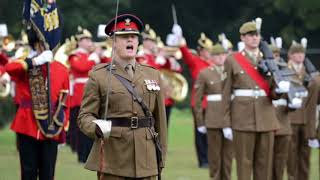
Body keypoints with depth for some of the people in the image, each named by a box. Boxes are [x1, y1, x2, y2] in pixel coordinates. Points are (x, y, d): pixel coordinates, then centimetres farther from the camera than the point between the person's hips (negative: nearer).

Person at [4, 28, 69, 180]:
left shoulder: (61, 70, 7)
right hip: (28, 128, -2)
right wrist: (36, 61, -23)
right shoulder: (25, 66, 1)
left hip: (51, 131, 2)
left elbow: (65, 103, 11)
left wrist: (64, 129, 6)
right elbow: (9, 68, -24)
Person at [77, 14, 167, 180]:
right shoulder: (98, 76, 1)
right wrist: (97, 128, -23)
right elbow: (85, 116, -1)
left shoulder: (153, 75, 12)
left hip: (146, 160, 3)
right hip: (112, 161, -3)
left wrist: (160, 159, 11)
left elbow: (160, 119, 13)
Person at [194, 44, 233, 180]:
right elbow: (197, 100, 3)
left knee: (228, 153, 4)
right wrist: (200, 122, 0)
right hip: (213, 120, -2)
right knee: (214, 154, 0)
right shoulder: (204, 74, 2)